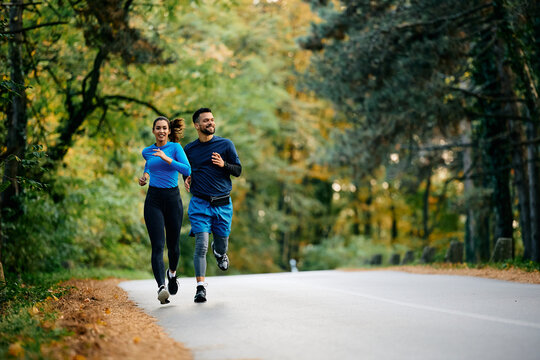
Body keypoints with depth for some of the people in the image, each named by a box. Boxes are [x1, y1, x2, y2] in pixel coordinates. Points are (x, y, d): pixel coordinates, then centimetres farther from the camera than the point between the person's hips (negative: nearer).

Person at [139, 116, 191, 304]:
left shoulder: (175, 147, -1)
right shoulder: (147, 152, 9)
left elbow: (187, 170, -15)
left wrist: (166, 158, -21)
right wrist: (145, 176, 15)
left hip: (173, 198, -1)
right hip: (153, 200, 1)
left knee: (173, 244, 12)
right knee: (157, 246, -13)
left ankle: (172, 273, 43)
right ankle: (161, 287, -23)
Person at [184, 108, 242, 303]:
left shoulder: (226, 144, 3)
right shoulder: (189, 149, 6)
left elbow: (238, 170, 4)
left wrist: (224, 165, -15)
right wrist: (186, 179, 2)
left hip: (223, 204, 1)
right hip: (199, 204, -1)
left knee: (221, 247, 10)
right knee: (201, 246, -13)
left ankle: (219, 252, 48)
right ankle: (200, 287, -10)